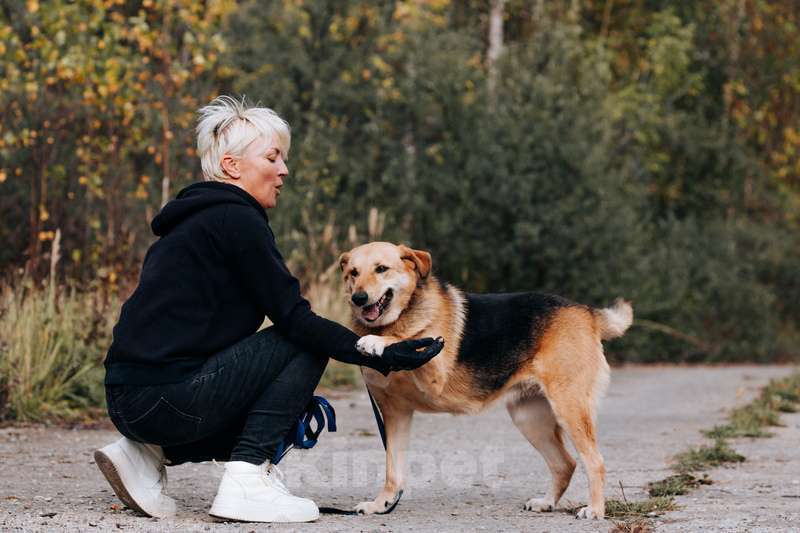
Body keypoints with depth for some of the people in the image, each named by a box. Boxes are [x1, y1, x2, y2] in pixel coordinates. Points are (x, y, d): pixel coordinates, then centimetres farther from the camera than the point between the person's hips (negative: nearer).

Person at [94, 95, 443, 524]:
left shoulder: (198, 219, 21)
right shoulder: (236, 220, -8)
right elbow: (295, 318, -13)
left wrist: (292, 400, 27)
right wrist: (381, 357, -9)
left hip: (130, 403, 9)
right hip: (166, 398, -9)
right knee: (304, 343, -1)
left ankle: (150, 453, 12)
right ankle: (246, 479, -6)